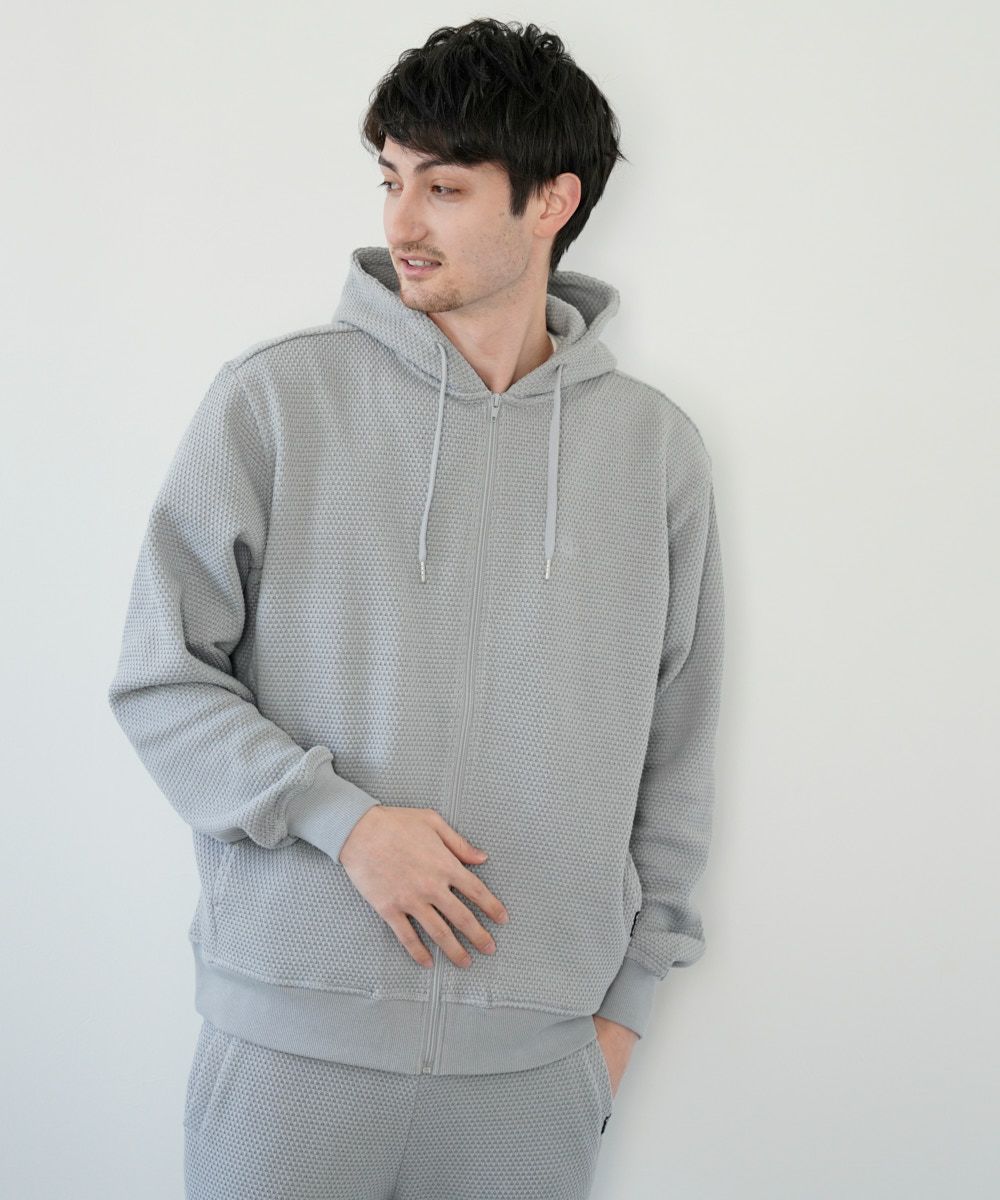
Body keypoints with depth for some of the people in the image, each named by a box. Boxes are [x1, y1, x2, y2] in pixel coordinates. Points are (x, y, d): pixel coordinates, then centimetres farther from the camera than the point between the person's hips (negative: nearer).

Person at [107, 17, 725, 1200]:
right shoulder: (274, 400, -3)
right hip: (290, 1025, -1)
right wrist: (343, 819, -14)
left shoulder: (655, 446, 4)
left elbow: (675, 751, 10)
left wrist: (630, 992, 9)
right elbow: (159, 679, -2)